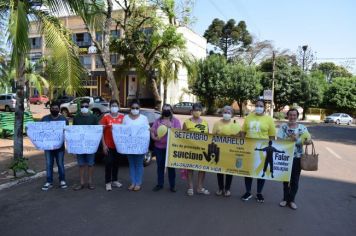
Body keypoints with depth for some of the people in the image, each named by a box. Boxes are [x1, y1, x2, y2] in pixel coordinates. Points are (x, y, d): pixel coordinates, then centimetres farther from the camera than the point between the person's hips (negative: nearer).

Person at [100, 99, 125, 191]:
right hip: (108, 145, -2)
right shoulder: (105, 117, -6)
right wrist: (104, 145, -9)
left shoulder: (122, 117, -1)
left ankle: (114, 180, 28)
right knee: (108, 163, 0)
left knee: (116, 163, 14)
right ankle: (108, 182, 12)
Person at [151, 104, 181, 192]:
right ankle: (159, 184, 20)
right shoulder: (158, 120, 9)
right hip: (159, 147, 2)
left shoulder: (175, 120, 3)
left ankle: (172, 185, 14)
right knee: (160, 166, 9)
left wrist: (171, 127, -19)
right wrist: (154, 137, -14)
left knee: (171, 166, 4)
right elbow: (152, 131, 6)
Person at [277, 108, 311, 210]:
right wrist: (289, 139, -23)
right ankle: (285, 198, 25)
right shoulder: (283, 127, -1)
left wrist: (308, 142, -27)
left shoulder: (302, 128, 1)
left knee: (295, 179, 8)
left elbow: (307, 140, -5)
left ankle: (291, 200, 22)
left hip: (297, 157, 1)